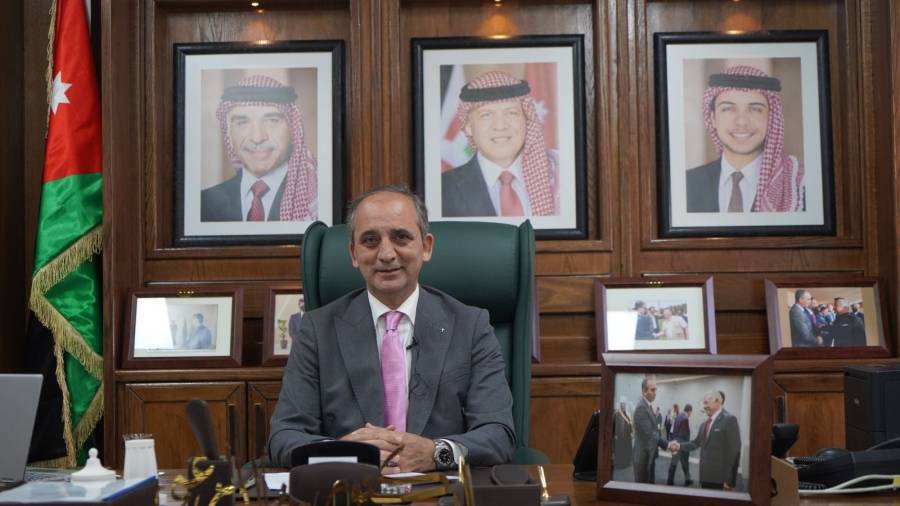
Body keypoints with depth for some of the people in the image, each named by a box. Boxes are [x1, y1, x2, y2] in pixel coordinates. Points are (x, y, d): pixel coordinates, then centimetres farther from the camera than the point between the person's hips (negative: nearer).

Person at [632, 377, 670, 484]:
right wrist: (667, 445, -22)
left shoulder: (648, 406, 11)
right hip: (644, 455, -9)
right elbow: (648, 433, -24)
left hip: (649, 453, 9)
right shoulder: (641, 408, -20)